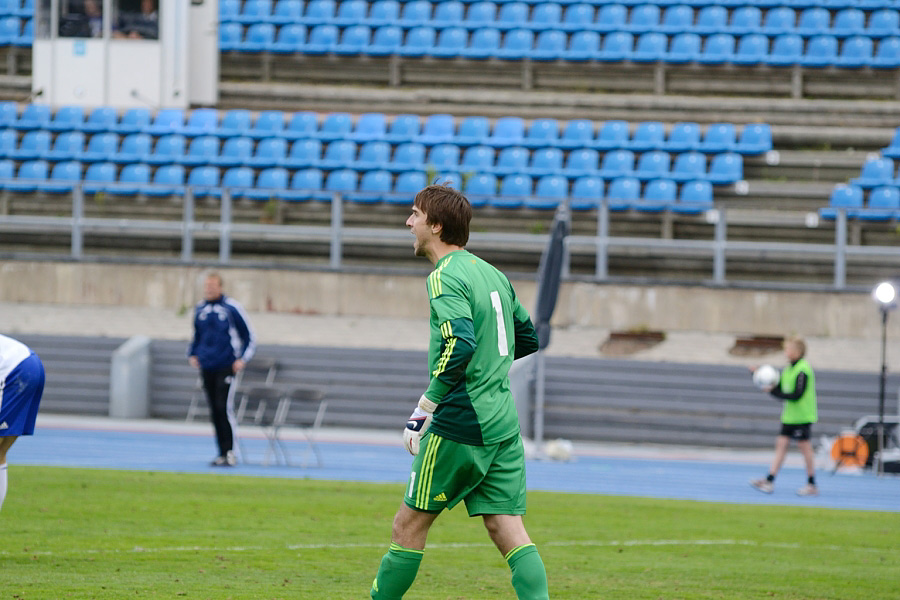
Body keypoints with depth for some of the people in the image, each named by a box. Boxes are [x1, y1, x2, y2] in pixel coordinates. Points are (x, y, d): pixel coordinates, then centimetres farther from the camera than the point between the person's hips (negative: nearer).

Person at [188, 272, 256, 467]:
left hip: (226, 367, -5)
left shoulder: (232, 308, -4)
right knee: (214, 412, 6)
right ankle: (222, 453, 12)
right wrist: (192, 355, 10)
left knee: (225, 409, -14)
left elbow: (249, 337, 2)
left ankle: (230, 453, -10)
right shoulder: (200, 309, 10)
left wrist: (242, 359, -9)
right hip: (206, 368, 5)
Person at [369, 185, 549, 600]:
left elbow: (460, 344, -24)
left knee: (409, 526, 3)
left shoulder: (445, 278, -10)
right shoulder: (492, 274, 15)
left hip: (459, 424, -8)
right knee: (509, 533, 2)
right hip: (503, 423, 8)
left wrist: (424, 409, -19)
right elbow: (527, 338, 25)